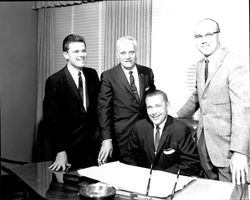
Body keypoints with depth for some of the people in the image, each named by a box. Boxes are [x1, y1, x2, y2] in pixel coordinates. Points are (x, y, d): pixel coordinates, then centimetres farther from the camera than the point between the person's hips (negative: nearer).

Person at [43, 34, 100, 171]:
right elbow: (52, 119, -12)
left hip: (92, 143, 5)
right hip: (68, 148, -4)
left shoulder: (92, 75, 4)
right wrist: (60, 152, -17)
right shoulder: (54, 81, -12)